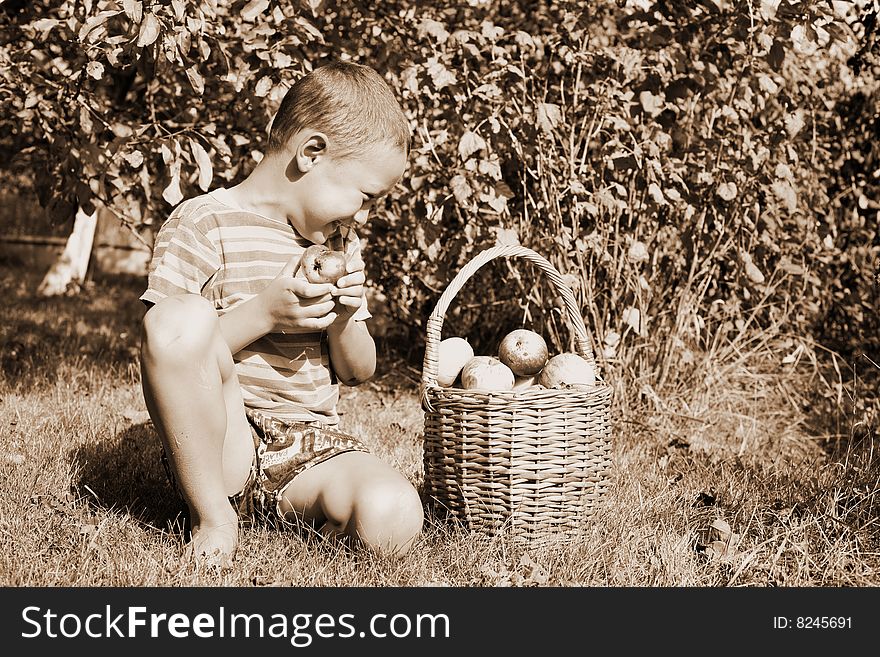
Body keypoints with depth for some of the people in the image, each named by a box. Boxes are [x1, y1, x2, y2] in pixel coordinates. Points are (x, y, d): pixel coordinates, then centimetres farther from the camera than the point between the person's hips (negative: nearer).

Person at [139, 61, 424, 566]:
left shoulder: (341, 243, 15)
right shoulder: (202, 226, -5)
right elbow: (162, 351, -11)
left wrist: (344, 319, -6)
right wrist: (263, 314, -21)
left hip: (313, 447, 3)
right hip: (216, 446, -3)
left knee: (395, 521, -29)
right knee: (180, 317, -33)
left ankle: (306, 509, 6)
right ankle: (212, 515, -18)